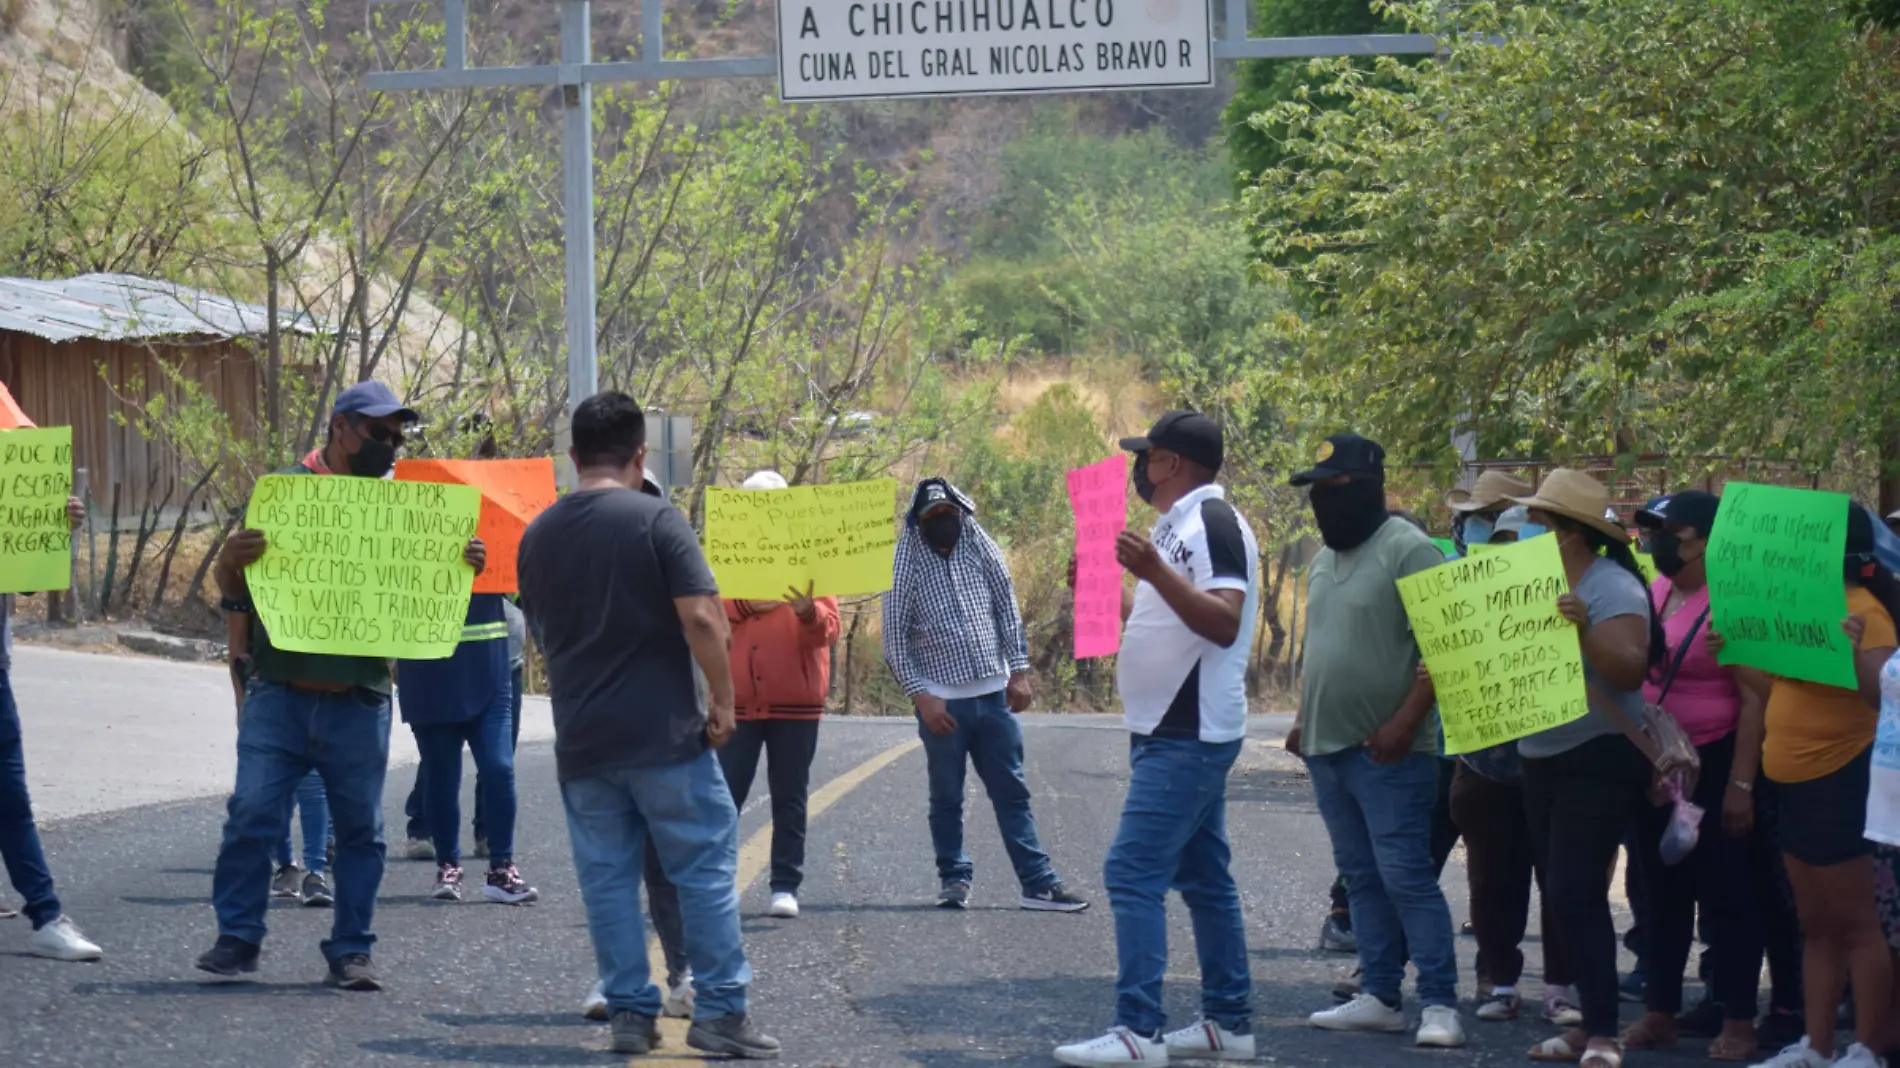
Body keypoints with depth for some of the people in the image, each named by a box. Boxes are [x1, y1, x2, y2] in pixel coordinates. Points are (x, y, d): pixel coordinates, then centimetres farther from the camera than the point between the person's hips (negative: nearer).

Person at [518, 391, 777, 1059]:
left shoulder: (537, 536, 8)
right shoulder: (656, 520, -9)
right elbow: (701, 619, -17)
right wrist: (722, 701, -8)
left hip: (581, 744, 4)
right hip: (666, 734, -4)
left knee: (607, 880, 9)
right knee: (706, 869, 3)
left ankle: (630, 1012, 8)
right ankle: (720, 1012, 1)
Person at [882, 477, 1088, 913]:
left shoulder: (982, 550, 4)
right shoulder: (907, 566, -5)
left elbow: (1008, 611, 9)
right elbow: (895, 640, -5)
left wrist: (1019, 671, 1)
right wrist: (920, 696, -12)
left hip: (994, 695, 3)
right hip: (942, 701, -3)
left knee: (1012, 793, 4)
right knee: (947, 798, 6)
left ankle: (1038, 883, 4)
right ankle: (954, 880, 19)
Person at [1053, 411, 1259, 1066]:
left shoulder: (1213, 522, -15)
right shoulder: (1177, 525, 16)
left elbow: (1224, 623, -26)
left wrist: (1154, 571, -35)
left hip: (1188, 736, -11)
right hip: (1174, 733, 11)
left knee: (1134, 872, -14)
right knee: (1203, 878, 12)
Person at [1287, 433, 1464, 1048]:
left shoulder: (1408, 550, -11)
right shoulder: (1326, 558, 16)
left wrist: (1404, 722, -22)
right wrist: (1305, 720, 18)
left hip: (1387, 750, -8)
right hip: (1328, 746, 9)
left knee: (1405, 876, -10)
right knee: (1360, 877, 10)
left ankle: (1439, 1004, -7)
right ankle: (1380, 996, 14)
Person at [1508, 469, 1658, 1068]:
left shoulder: (1613, 587, -13)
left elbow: (1630, 670, -23)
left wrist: (1586, 629, -37)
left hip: (1600, 760, -9)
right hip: (1542, 762, 9)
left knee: (1576, 893, -14)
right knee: (1564, 896, 10)